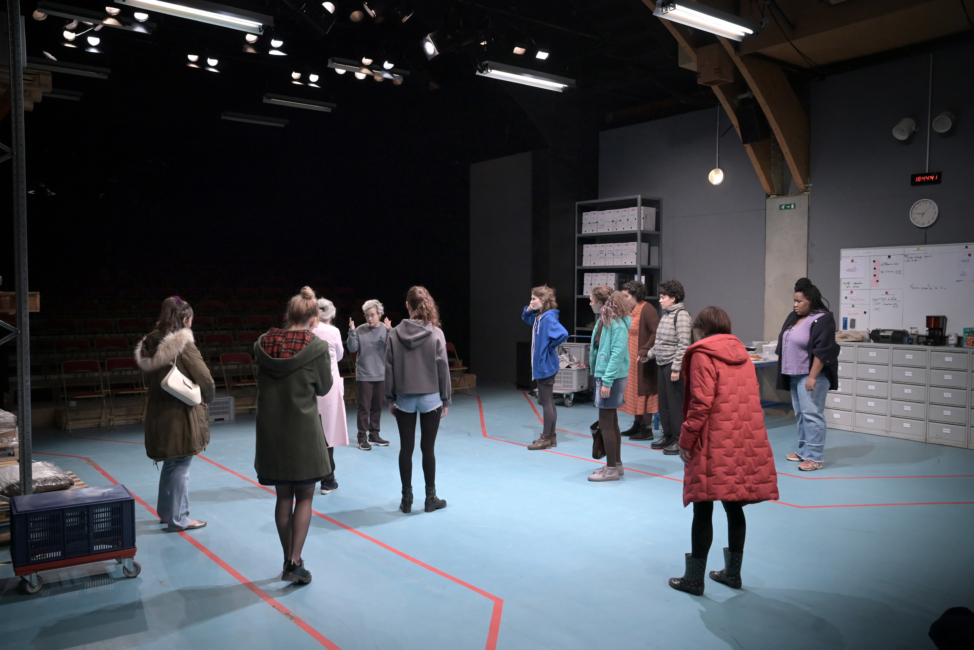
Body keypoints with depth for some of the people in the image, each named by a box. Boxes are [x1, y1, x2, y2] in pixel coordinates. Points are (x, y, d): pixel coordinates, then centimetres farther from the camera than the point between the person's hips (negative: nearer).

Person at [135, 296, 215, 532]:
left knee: (170, 463, 22)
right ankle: (178, 519, 10)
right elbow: (205, 379, -16)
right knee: (181, 466, 3)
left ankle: (165, 511, 35)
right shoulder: (184, 344, -17)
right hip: (182, 414, -7)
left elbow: (148, 379, 12)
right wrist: (207, 398, 2)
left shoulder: (150, 343, 4)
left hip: (157, 413, 7)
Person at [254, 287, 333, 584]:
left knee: (283, 497, 15)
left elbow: (263, 380, 10)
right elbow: (324, 388, -2)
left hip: (271, 432, 4)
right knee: (304, 498, 9)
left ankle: (288, 560, 24)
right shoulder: (317, 348, -14)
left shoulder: (262, 344, -3)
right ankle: (295, 562, 4)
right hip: (303, 432, -4)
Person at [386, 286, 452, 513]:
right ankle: (431, 497, 15)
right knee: (428, 448, 7)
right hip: (430, 398, -1)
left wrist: (390, 397, 9)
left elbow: (389, 367, 0)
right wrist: (445, 399, 3)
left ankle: (407, 498, 15)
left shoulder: (396, 333, -3)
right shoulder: (435, 333, -8)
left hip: (404, 399, 1)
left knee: (406, 448, 9)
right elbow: (442, 367, -5)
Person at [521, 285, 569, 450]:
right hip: (540, 364, 10)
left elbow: (563, 334, -33)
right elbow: (525, 318, 29)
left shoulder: (548, 318, -20)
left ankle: (547, 439, 6)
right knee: (546, 401, 15)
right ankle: (550, 436, 24)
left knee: (547, 402, -2)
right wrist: (528, 310, 8)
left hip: (546, 365, -10)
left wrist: (550, 346, -18)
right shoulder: (538, 317, 8)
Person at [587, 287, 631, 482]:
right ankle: (616, 464, 27)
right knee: (611, 422, 16)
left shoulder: (616, 324, -19)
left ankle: (612, 469, 7)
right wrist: (601, 377, 15)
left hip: (612, 378, -10)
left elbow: (618, 354, -22)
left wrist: (607, 381, -23)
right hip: (602, 375, 10)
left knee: (606, 423, -3)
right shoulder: (602, 320, 10)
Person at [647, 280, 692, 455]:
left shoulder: (681, 316, -12)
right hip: (662, 365, 8)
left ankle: (678, 440, 5)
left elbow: (684, 344, -17)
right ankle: (667, 436, 23)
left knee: (675, 403, -3)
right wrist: (649, 354, 20)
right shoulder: (666, 315, 14)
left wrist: (676, 368, -20)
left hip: (673, 366, -8)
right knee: (663, 402, 13)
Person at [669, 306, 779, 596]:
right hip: (745, 443, 7)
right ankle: (732, 573, 25)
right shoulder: (742, 354, 13)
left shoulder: (703, 354, -7)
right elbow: (752, 397, 16)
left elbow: (701, 403, -15)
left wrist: (686, 440, -9)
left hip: (714, 445, -7)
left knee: (703, 510, 0)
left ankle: (694, 579, 8)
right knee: (734, 507, 15)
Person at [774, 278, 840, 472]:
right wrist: (785, 372, 17)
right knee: (800, 414, 13)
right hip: (795, 375, 9)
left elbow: (822, 352, -20)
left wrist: (812, 377, -23)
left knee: (811, 414, -8)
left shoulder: (822, 320, -14)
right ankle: (803, 450, 22)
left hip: (810, 376, -9)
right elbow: (785, 343, 19)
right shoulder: (793, 317, 12)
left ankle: (815, 457, -4)